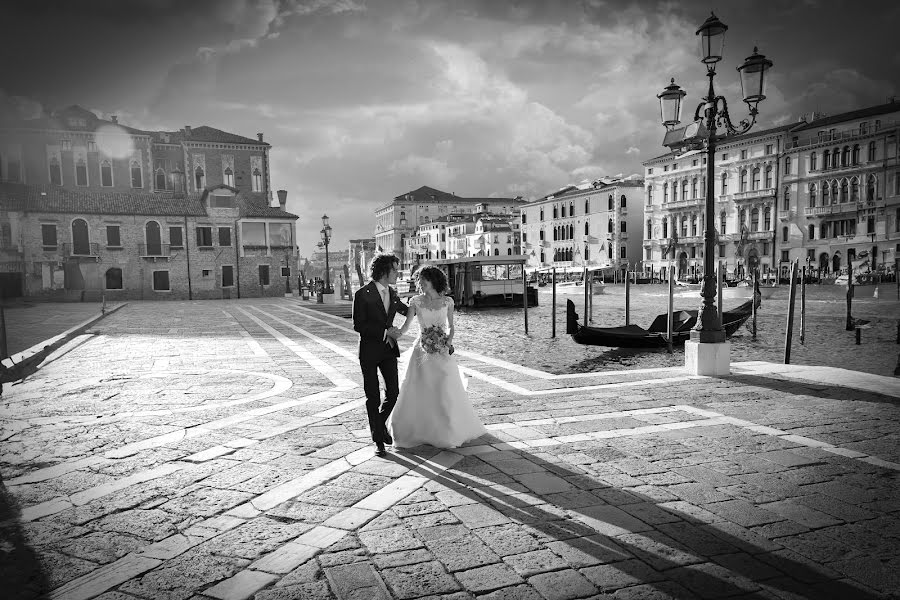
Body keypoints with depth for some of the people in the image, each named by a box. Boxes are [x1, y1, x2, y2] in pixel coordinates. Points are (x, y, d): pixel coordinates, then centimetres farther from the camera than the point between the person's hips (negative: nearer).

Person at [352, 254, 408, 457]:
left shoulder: (392, 293, 6)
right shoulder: (363, 294, -13)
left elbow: (406, 310, 25)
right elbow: (358, 325, -14)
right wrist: (385, 331, -20)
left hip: (389, 349, 5)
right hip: (369, 351, -5)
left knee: (393, 392, 4)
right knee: (373, 397, 3)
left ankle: (380, 424, 32)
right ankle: (378, 439, 16)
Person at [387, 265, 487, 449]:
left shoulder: (447, 301, 2)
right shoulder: (416, 301, 1)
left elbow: (451, 327, 9)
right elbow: (406, 325, -6)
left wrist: (448, 343, -9)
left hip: (442, 351, 0)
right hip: (422, 350, 0)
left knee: (446, 392, 2)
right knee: (419, 392, 3)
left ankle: (448, 432, 19)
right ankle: (418, 431, 21)